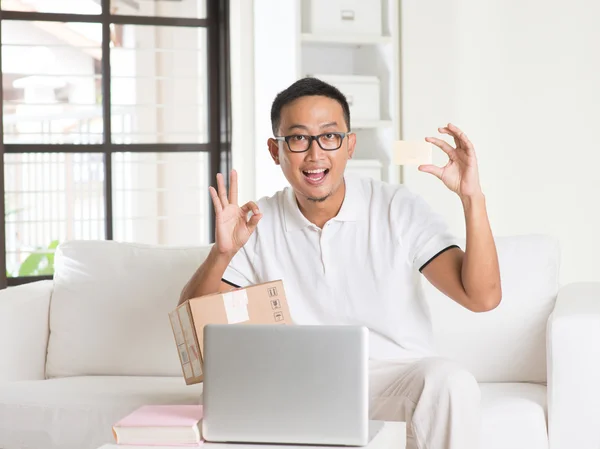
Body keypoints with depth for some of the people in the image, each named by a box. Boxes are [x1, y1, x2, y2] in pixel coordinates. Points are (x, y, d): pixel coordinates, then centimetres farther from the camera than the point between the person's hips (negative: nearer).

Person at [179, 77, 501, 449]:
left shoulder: (399, 209, -5)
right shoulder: (256, 224, 1)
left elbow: (482, 297, -13)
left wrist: (473, 198, -25)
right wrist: (222, 253, -22)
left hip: (395, 374, -1)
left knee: (451, 384, -33)